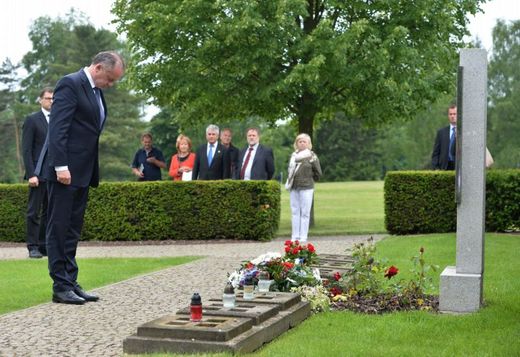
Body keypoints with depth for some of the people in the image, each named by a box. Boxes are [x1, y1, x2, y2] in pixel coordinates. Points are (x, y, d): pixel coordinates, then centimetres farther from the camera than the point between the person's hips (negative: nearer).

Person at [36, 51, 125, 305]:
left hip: (82, 172, 9)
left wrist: (93, 173, 14)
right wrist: (61, 166, -23)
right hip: (65, 170, -9)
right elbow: (57, 128, -17)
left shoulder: (96, 91, 17)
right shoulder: (70, 84, -10)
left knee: (72, 231, 11)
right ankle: (60, 286, 2)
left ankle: (71, 282, 16)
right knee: (59, 229, -2)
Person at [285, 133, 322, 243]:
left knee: (305, 213, -3)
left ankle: (303, 237, -1)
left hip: (306, 188, -5)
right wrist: (290, 180, 11)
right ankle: (295, 236, 11)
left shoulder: (312, 156, -2)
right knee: (295, 212, 6)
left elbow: (318, 173, 1)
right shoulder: (293, 156, 11)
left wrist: (308, 179, 6)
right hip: (293, 188, 5)